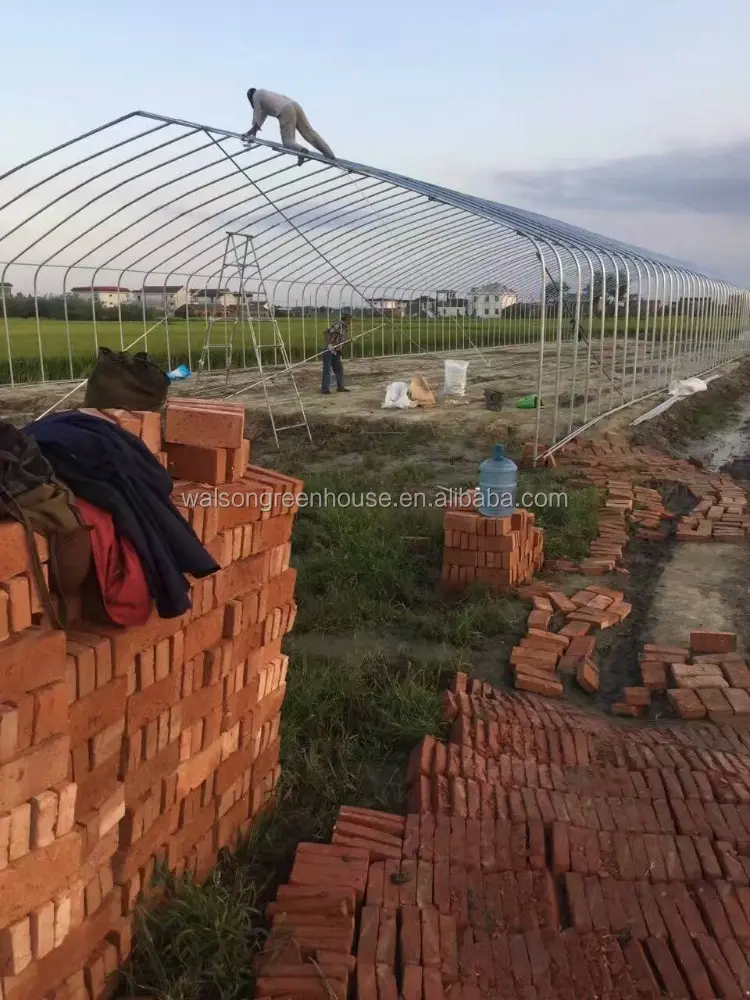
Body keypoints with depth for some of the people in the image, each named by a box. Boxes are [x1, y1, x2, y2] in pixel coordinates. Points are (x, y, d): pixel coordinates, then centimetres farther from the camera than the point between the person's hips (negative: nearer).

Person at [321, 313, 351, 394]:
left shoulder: (345, 328, 13)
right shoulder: (338, 325, -14)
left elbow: (344, 341, 20)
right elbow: (327, 332, -24)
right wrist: (329, 344, -31)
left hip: (336, 352, 9)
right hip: (329, 350, -9)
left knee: (339, 369, 12)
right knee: (327, 370, -6)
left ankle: (340, 387, 22)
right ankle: (325, 389, -3)